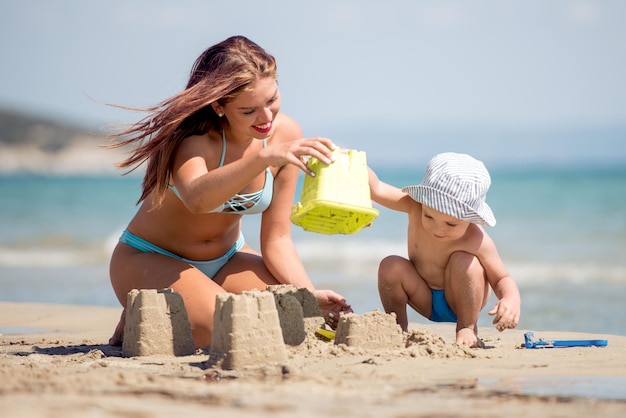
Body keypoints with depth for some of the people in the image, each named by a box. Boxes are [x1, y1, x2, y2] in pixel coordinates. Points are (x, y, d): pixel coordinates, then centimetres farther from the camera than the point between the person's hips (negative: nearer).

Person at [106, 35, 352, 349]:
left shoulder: (286, 134, -13)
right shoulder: (194, 137, -28)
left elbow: (276, 239, -7)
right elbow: (196, 199, -53)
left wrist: (311, 295, -23)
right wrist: (265, 157, -64)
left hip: (225, 259, 6)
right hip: (150, 261, -6)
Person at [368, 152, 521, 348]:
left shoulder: (477, 241, -30)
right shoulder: (415, 207, -24)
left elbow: (501, 279, -19)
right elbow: (376, 188, -26)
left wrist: (511, 299, -41)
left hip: (461, 301, -3)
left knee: (463, 262, -32)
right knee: (391, 267, -23)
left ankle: (468, 330, -14)